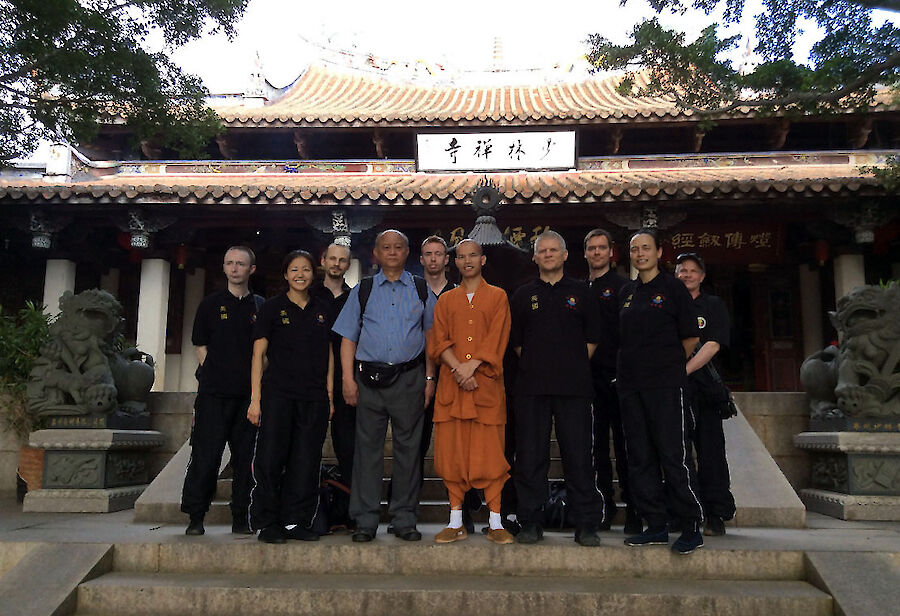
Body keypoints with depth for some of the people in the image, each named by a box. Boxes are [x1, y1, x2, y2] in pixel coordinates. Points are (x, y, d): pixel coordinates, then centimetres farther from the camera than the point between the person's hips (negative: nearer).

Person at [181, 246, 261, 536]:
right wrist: (216, 374, 0)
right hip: (214, 392, -1)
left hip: (248, 393, 1)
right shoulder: (211, 304, 8)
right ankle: (195, 517, 9)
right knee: (206, 455, -1)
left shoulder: (261, 306, 10)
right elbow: (200, 345, 9)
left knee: (245, 456, 5)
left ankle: (240, 517, 14)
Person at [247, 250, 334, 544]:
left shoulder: (322, 311, 13)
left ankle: (297, 521, 15)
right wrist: (256, 398, -6)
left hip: (314, 398, 3)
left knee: (306, 462, 4)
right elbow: (259, 354, 1)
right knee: (270, 458, -4)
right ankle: (268, 523, 9)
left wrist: (329, 396, 9)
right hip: (278, 394, -3)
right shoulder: (272, 307, 3)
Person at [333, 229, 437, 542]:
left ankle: (404, 519, 15)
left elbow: (432, 337, 11)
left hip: (409, 378, 0)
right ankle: (365, 521, 10)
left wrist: (429, 378, 4)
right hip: (369, 378, 0)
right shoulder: (362, 290, 10)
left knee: (408, 447, 4)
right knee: (368, 447, 2)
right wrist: (348, 378, -1)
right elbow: (348, 338, 8)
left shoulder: (421, 290, 10)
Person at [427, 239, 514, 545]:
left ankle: (495, 523, 6)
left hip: (486, 384, -2)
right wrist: (458, 369, -12)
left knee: (490, 451, -2)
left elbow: (496, 339, -2)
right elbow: (439, 341, 5)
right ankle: (456, 522, 11)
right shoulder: (446, 300, 16)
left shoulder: (497, 297, 10)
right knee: (452, 451, 2)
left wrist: (471, 366, -15)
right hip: (451, 385, 2)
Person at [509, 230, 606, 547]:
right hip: (532, 387, 1)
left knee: (579, 455, 0)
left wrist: (574, 367, 3)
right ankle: (530, 523, 13)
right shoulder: (523, 295, 11)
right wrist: (536, 366, 6)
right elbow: (516, 341, 13)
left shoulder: (581, 292, 10)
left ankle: (587, 524, 11)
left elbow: (592, 338, 11)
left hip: (574, 387, -1)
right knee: (530, 457, 3)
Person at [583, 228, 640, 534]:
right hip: (589, 377, 5)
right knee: (597, 443, 9)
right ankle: (604, 506, 18)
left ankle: (633, 509, 6)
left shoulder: (622, 286, 2)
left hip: (616, 375, -4)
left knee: (624, 443, -2)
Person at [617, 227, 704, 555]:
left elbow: (691, 337, 1)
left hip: (666, 384, -6)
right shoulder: (627, 292, 15)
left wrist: (668, 364, 7)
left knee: (675, 455, -7)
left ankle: (692, 528, 4)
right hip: (629, 385, 6)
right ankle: (655, 527, 16)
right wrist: (636, 366, 12)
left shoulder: (672, 287, 0)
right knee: (640, 459, 7)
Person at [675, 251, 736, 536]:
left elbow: (712, 345, -4)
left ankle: (715, 514, 6)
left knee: (710, 451, -1)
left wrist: (683, 371, -15)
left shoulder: (713, 305, 8)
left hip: (702, 387, -2)